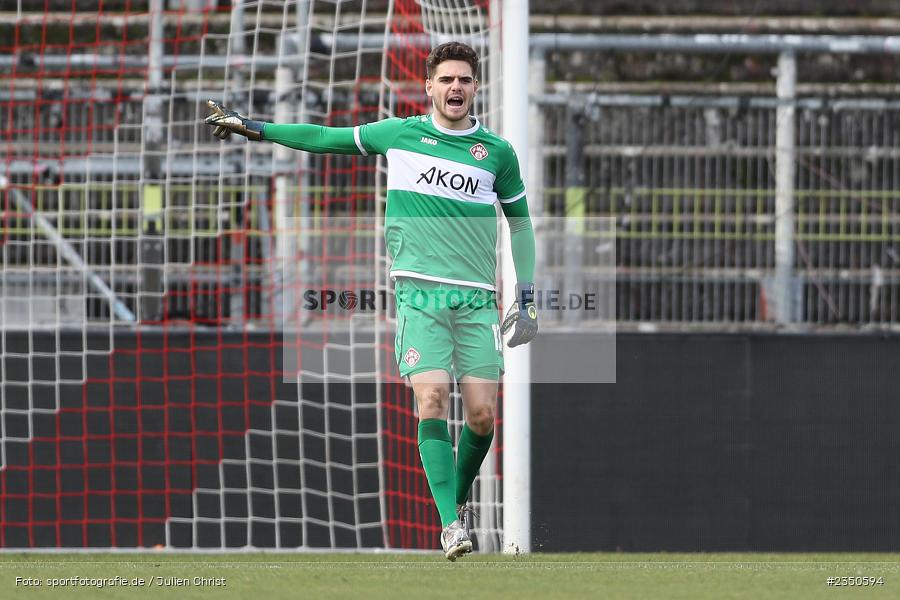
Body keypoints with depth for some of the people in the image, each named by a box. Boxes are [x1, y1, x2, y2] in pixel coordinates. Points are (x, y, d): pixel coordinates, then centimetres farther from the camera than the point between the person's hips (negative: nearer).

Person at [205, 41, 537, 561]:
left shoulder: (498, 152, 9)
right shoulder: (399, 134, 8)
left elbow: (520, 222, 20)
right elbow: (328, 139, 19)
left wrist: (526, 298, 15)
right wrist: (256, 128, 19)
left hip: (477, 298, 1)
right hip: (419, 292, -1)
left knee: (483, 414, -6)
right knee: (432, 400, -17)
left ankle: (459, 500, 21)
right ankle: (451, 524, -17)